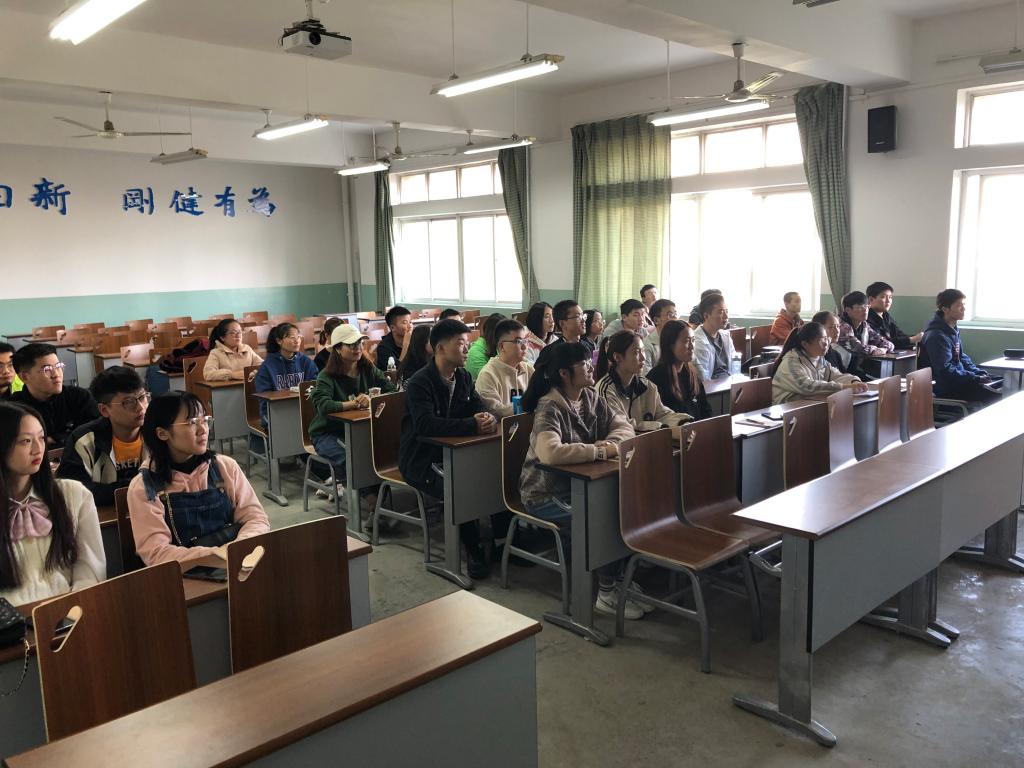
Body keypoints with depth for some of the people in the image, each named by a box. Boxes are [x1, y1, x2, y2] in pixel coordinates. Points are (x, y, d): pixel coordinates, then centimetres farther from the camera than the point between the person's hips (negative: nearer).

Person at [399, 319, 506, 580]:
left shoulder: (463, 377, 6)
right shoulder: (419, 383, -18)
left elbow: (479, 407, 5)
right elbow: (426, 424, -32)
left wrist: (488, 418, -22)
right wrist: (473, 425, -36)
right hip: (421, 459, -7)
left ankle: (502, 539, -1)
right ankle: (473, 550, -10)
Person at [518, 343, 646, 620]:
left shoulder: (591, 398, 4)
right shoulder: (549, 407, -21)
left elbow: (623, 426, 6)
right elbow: (550, 452, -39)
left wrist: (611, 442, -18)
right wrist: (601, 451, -31)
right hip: (547, 494, -7)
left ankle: (621, 576, 5)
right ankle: (606, 594, -3)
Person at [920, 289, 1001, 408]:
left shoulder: (953, 330, 11)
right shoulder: (937, 336, -20)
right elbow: (945, 371, -24)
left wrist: (980, 373, 6)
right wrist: (976, 378, -20)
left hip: (959, 380, 10)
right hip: (946, 388, -10)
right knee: (997, 396, -19)